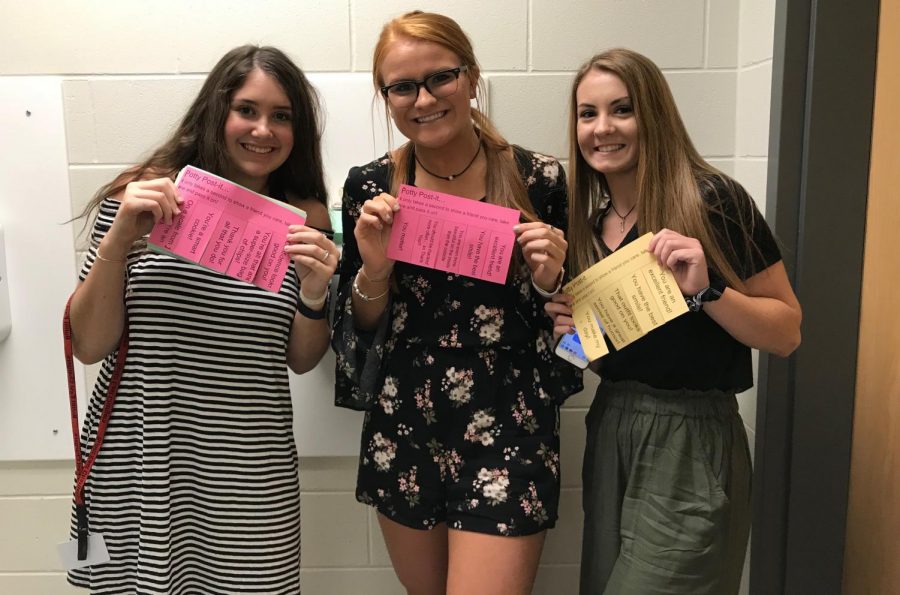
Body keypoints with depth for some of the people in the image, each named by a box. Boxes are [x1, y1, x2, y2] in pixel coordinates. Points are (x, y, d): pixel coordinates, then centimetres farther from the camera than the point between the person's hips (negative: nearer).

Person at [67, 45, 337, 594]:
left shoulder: (305, 218, 0)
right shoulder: (146, 196, -4)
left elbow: (302, 359, 6)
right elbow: (89, 346, -6)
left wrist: (314, 295, -14)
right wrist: (119, 238, -18)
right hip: (137, 463, -1)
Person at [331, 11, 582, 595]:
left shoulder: (539, 179, -6)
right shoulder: (370, 187, -1)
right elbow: (361, 328, 4)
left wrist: (549, 281, -16)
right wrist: (374, 270, -15)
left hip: (507, 431, -2)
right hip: (402, 430, 3)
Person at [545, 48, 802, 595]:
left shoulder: (712, 200, -12)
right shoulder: (591, 222, 7)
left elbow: (787, 333, -9)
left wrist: (706, 289, -25)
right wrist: (569, 322, -2)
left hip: (691, 442, -6)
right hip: (610, 433, 6)